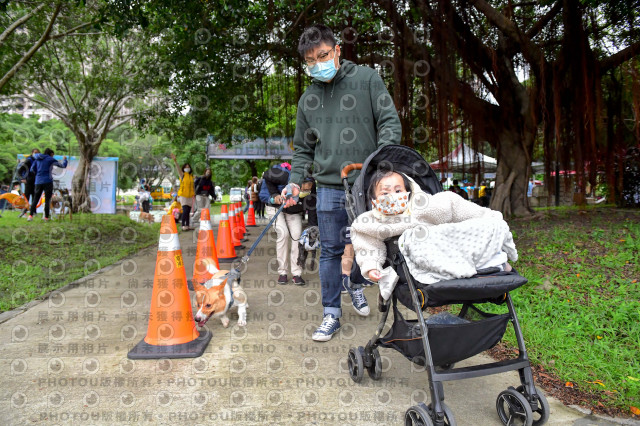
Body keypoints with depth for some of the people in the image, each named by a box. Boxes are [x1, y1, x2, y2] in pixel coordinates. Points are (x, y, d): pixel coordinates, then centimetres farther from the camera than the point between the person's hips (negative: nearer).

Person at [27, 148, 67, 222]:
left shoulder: (37, 159, 14)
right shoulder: (50, 159, 0)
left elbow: (32, 170, 11)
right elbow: (63, 166, 3)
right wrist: (64, 159, 22)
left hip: (38, 182, 4)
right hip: (48, 182, -4)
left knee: (35, 199, 8)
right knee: (47, 200, 0)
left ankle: (30, 215, -1)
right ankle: (46, 218, 1)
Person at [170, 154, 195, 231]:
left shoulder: (191, 176, 12)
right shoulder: (182, 175, -2)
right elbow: (178, 168, -18)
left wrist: (194, 193, 11)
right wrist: (175, 161, -33)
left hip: (190, 195, 5)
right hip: (183, 195, -5)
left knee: (188, 211, 7)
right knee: (185, 210, -15)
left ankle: (187, 225, 14)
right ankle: (183, 226, -13)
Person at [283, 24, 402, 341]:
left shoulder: (367, 79, 2)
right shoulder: (307, 99, 12)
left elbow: (390, 122, -2)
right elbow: (303, 148, 17)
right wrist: (295, 181, 3)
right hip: (329, 186, 2)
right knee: (331, 251, 3)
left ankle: (354, 283, 41)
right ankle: (331, 313, 15)